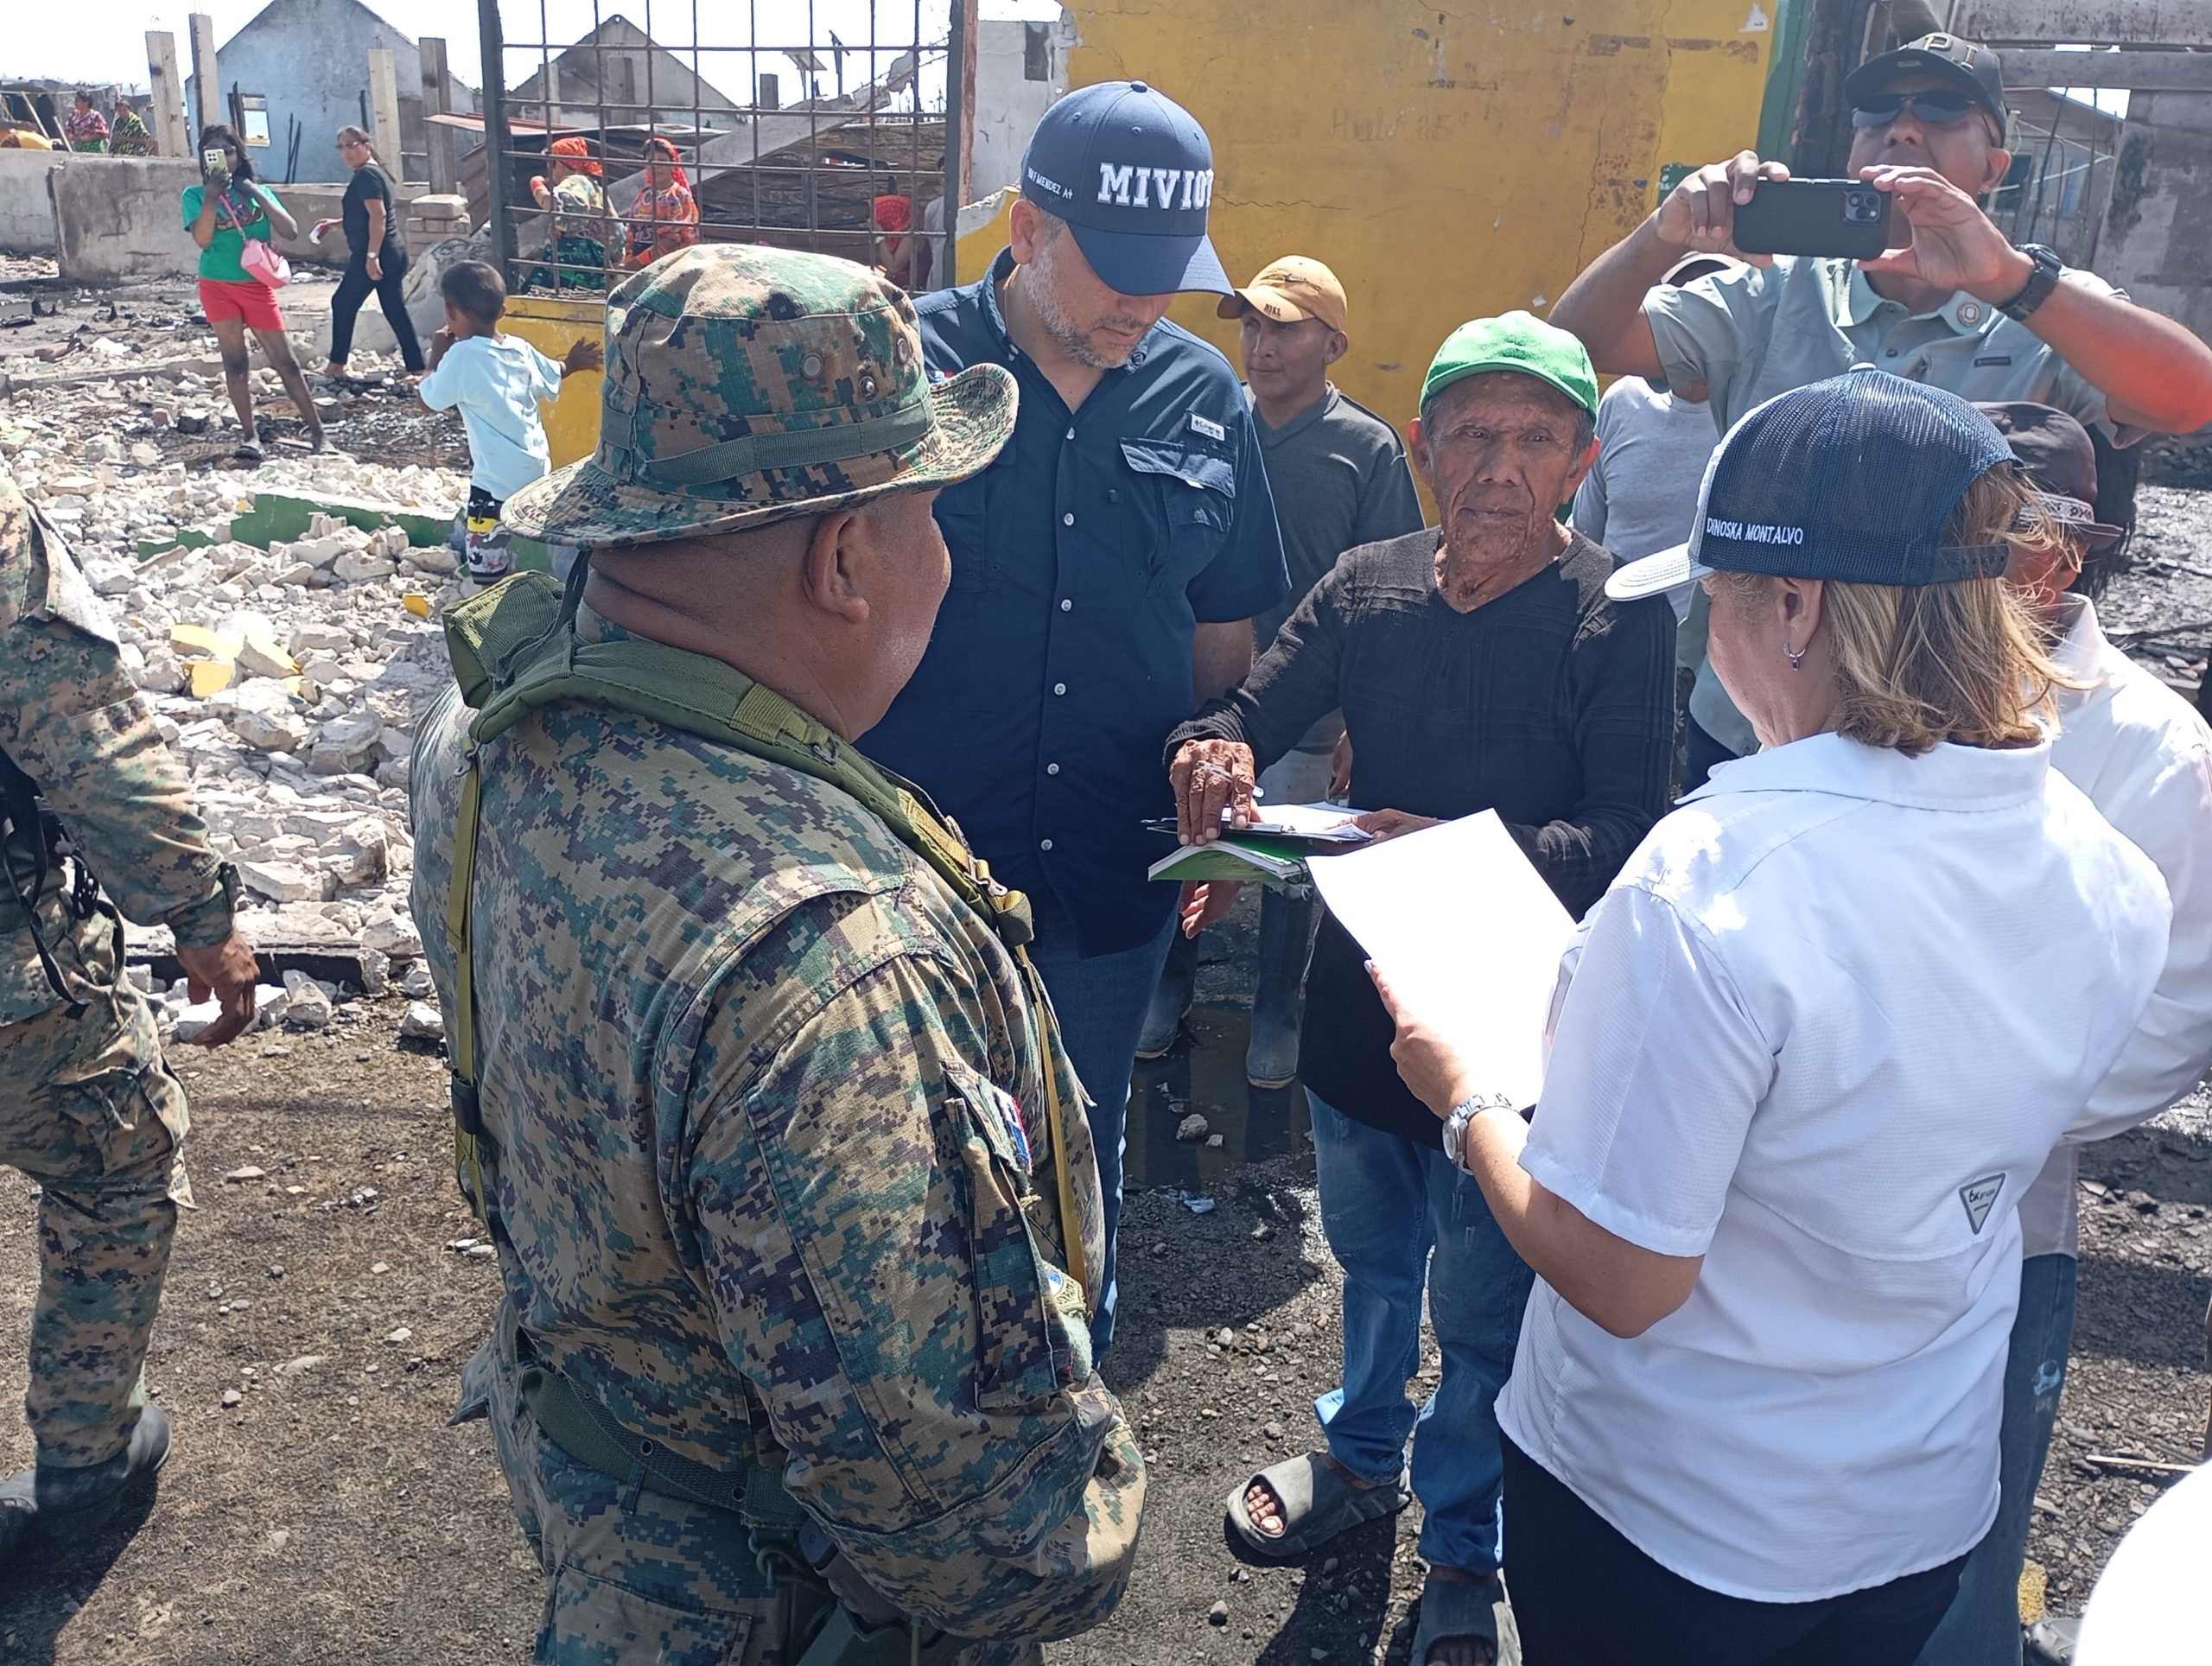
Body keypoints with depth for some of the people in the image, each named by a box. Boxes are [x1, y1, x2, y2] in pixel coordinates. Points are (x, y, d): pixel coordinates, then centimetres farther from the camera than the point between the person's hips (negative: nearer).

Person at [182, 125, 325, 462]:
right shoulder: (195, 194, 0)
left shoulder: (256, 189, 6)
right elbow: (202, 239, -15)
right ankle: (249, 435, 2)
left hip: (257, 284, 1)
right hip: (218, 285, -1)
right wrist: (212, 196, -25)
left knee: (284, 360, 0)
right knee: (234, 361, -2)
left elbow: (291, 231, -6)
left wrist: (257, 195, -11)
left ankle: (317, 431, 5)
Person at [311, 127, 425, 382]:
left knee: (343, 304, 4)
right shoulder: (373, 172, 19)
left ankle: (337, 364, 12)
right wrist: (334, 223, 30)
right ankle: (417, 368, 7)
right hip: (393, 253, 10)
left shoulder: (365, 175, -13)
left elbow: (378, 216, -23)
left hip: (375, 254, -10)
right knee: (396, 310, 9)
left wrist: (371, 256, -26)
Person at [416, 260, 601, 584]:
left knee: (486, 563, 0)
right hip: (537, 468, 8)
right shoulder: (521, 348, 4)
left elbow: (427, 398, -6)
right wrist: (571, 364, 43)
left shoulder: (461, 356, -15)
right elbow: (552, 379, 22)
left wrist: (437, 354, 6)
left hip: (497, 480, -7)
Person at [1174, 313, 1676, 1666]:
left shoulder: (1624, 624, -14)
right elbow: (1253, 713, -1)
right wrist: (1218, 745, -25)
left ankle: (1467, 1551, 37)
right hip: (1362, 983, 5)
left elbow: (1628, 836, -22)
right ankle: (1363, 1455, 53)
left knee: (1483, 1304, 11)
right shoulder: (1366, 589, -2)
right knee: (1369, 1250, 26)